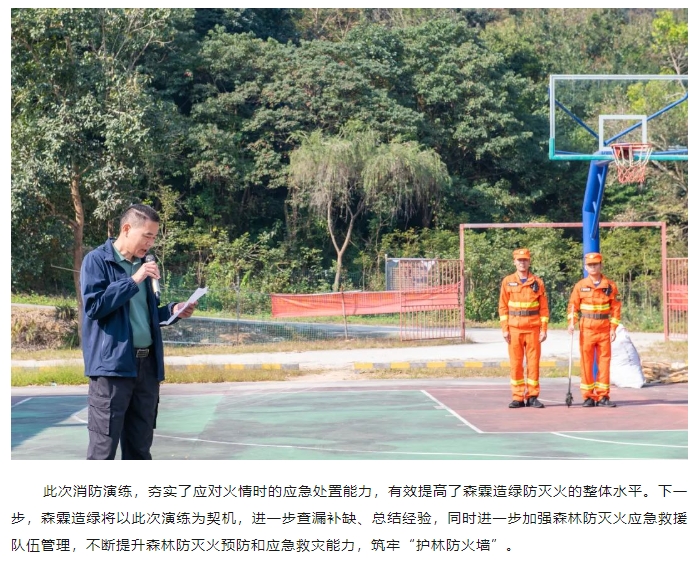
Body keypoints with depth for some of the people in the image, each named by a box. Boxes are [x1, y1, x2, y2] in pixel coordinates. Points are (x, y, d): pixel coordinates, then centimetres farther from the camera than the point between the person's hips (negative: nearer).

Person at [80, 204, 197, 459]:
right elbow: (93, 305, -17)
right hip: (112, 364, -7)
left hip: (147, 364, 7)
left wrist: (172, 310, 6)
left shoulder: (142, 264, 17)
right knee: (103, 447, -6)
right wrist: (133, 281, -16)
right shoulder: (97, 260, -4)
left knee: (140, 446, 11)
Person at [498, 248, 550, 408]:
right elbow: (503, 307, 5)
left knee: (533, 363, 1)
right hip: (514, 329, 0)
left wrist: (544, 329, -2)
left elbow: (544, 308, 4)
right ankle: (518, 397, 7)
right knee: (516, 364, 2)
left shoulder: (537, 282, 5)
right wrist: (505, 329, -2)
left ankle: (532, 396, 7)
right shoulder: (507, 281, 5)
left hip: (533, 329, 0)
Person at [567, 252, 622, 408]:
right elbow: (573, 305, 3)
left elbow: (615, 307, 3)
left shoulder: (610, 285, 2)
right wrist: (571, 322, -11)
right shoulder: (580, 285, 2)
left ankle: (603, 396, 7)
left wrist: (613, 328, -3)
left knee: (604, 362, 1)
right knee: (587, 363, 2)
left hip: (604, 329, 0)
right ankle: (588, 396, 8)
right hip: (586, 329, 0)